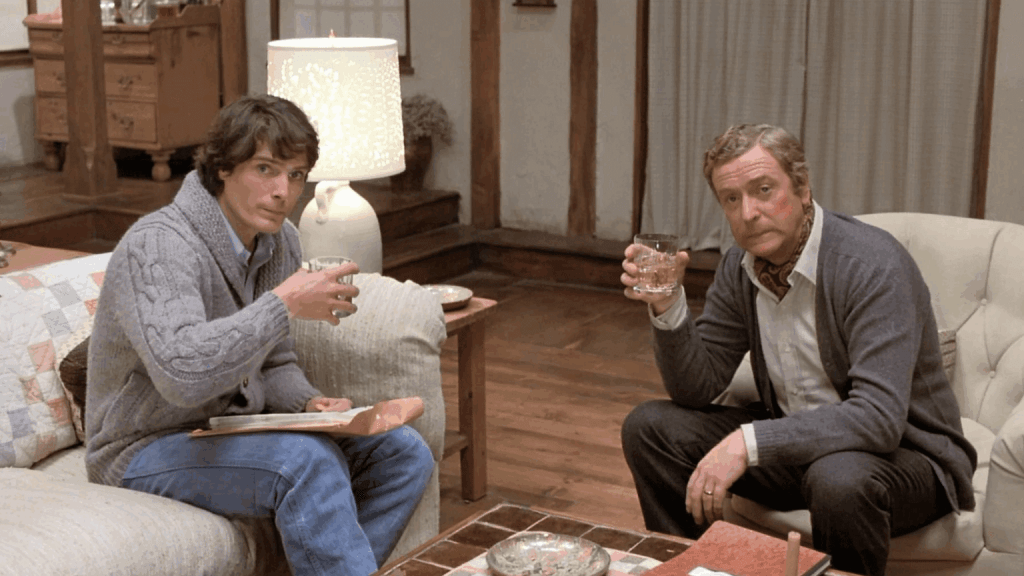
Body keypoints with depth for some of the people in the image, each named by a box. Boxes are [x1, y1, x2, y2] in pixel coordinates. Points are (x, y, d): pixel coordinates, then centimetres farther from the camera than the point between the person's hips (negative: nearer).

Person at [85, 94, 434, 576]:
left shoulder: (279, 240, 4)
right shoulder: (156, 246, -22)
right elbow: (183, 375, -39)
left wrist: (308, 404, -8)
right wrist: (284, 303, -32)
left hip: (235, 432, 8)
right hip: (149, 449, -8)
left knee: (404, 453, -5)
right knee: (309, 460, -33)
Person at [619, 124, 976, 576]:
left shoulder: (873, 264, -25)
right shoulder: (739, 267, -1)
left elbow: (878, 416, -33)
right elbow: (698, 388, 0)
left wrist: (749, 442, -37)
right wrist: (666, 306, -17)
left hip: (904, 451, -6)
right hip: (796, 437, 7)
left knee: (839, 478, -39)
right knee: (649, 428, -3)